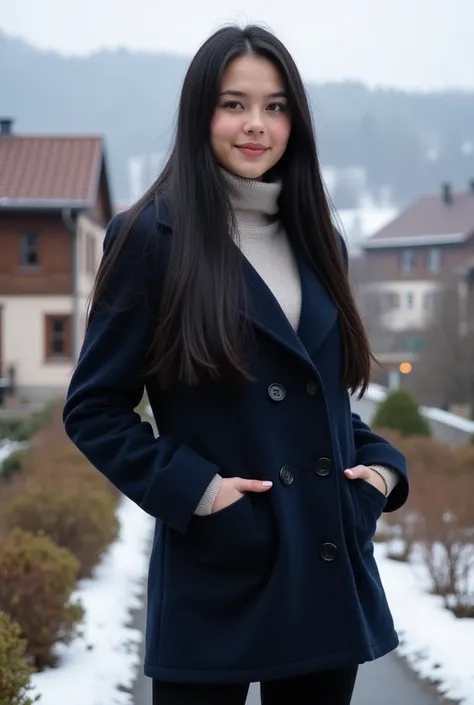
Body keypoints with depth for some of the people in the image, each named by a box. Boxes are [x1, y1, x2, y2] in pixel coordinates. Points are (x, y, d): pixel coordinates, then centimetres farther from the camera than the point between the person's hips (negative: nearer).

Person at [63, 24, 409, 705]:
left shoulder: (317, 241, 12)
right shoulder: (151, 237, -6)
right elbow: (93, 409, -5)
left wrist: (381, 465, 2)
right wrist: (192, 488, -16)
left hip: (333, 573, 6)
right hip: (217, 578, -5)